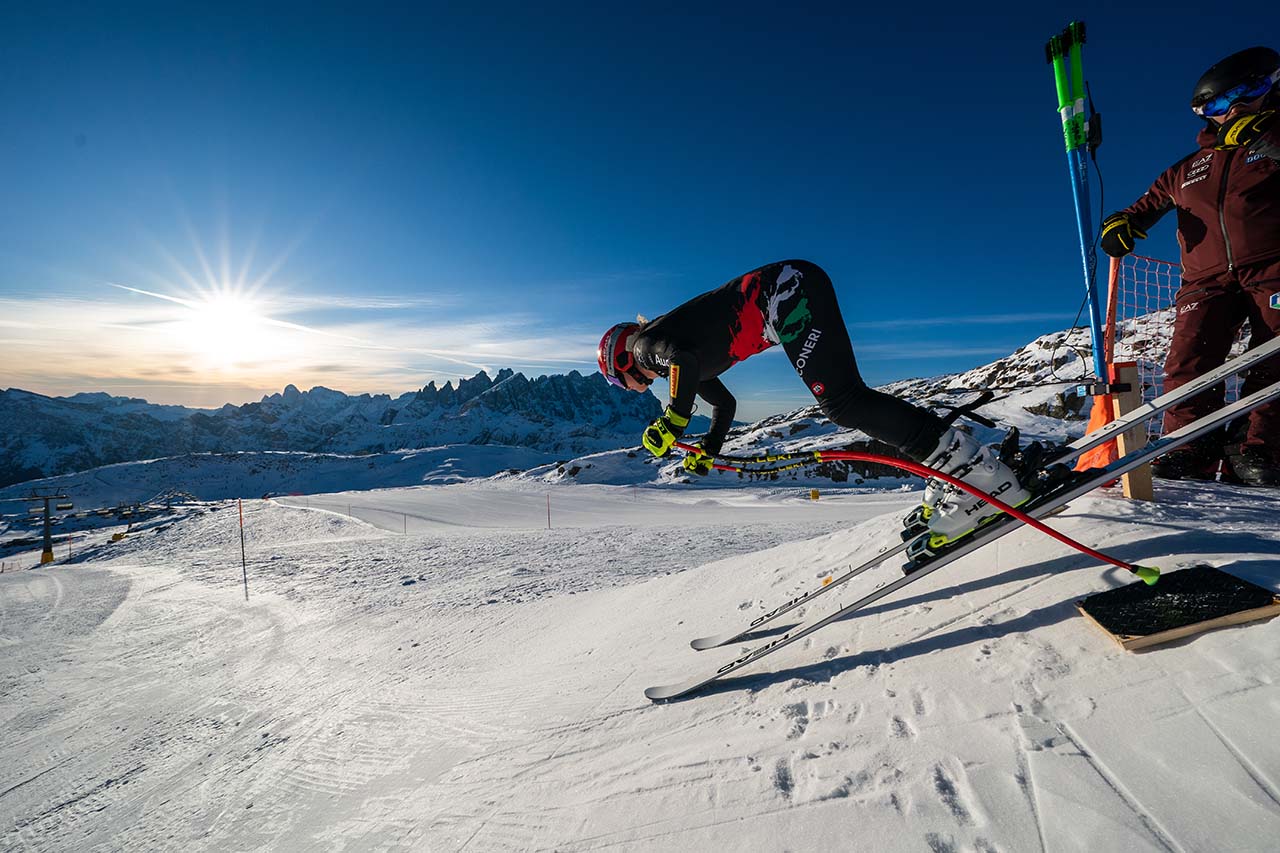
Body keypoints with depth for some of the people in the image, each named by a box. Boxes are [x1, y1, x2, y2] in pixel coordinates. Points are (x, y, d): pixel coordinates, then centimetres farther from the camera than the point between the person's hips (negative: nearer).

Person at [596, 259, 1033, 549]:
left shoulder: (648, 342, 0)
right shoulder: (687, 366, 26)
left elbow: (683, 361, -25)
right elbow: (725, 404, 37)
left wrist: (672, 422, -17)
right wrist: (707, 452, 38)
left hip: (784, 289, -9)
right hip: (792, 297, 9)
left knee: (842, 400, -19)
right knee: (839, 405, 4)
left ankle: (977, 469, -22)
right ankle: (945, 478, 3)